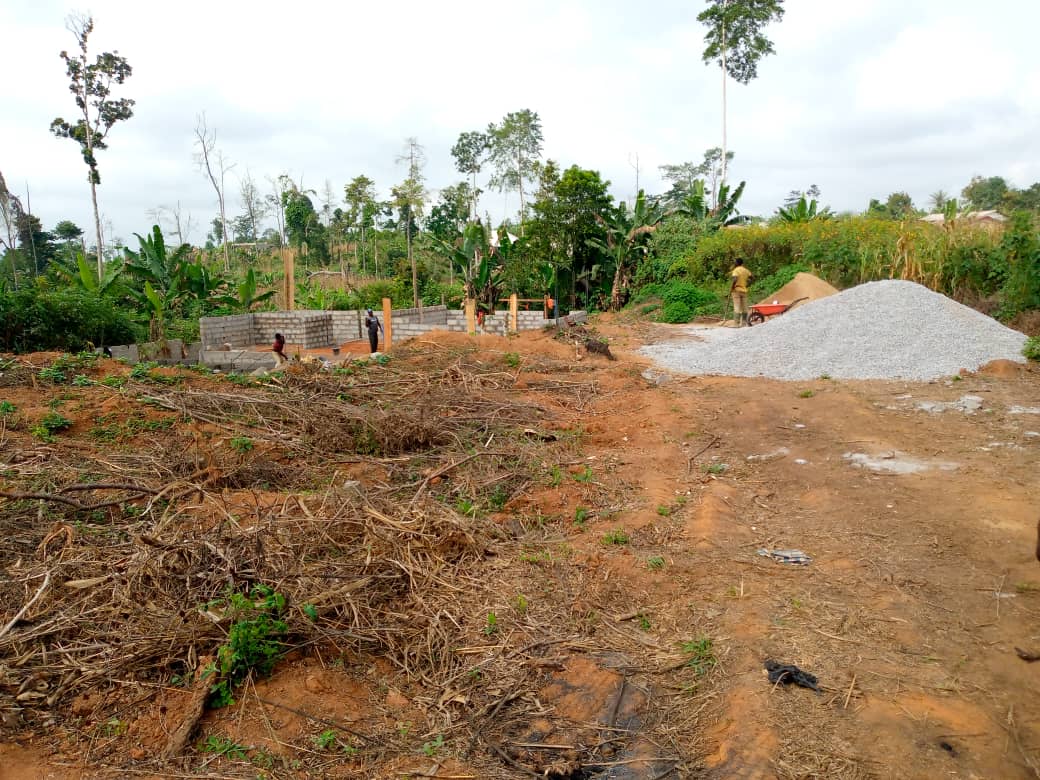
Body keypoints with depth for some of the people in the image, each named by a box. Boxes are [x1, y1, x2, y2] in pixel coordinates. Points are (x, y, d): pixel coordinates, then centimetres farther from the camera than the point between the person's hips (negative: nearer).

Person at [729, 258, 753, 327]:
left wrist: (731, 288, -14)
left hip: (737, 290, -6)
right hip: (744, 290, 6)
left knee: (737, 308, -7)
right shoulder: (746, 270, 11)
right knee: (744, 308, 10)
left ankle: (738, 323, -11)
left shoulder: (736, 270, -9)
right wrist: (747, 285, 16)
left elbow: (735, 280, -23)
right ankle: (744, 322, 13)